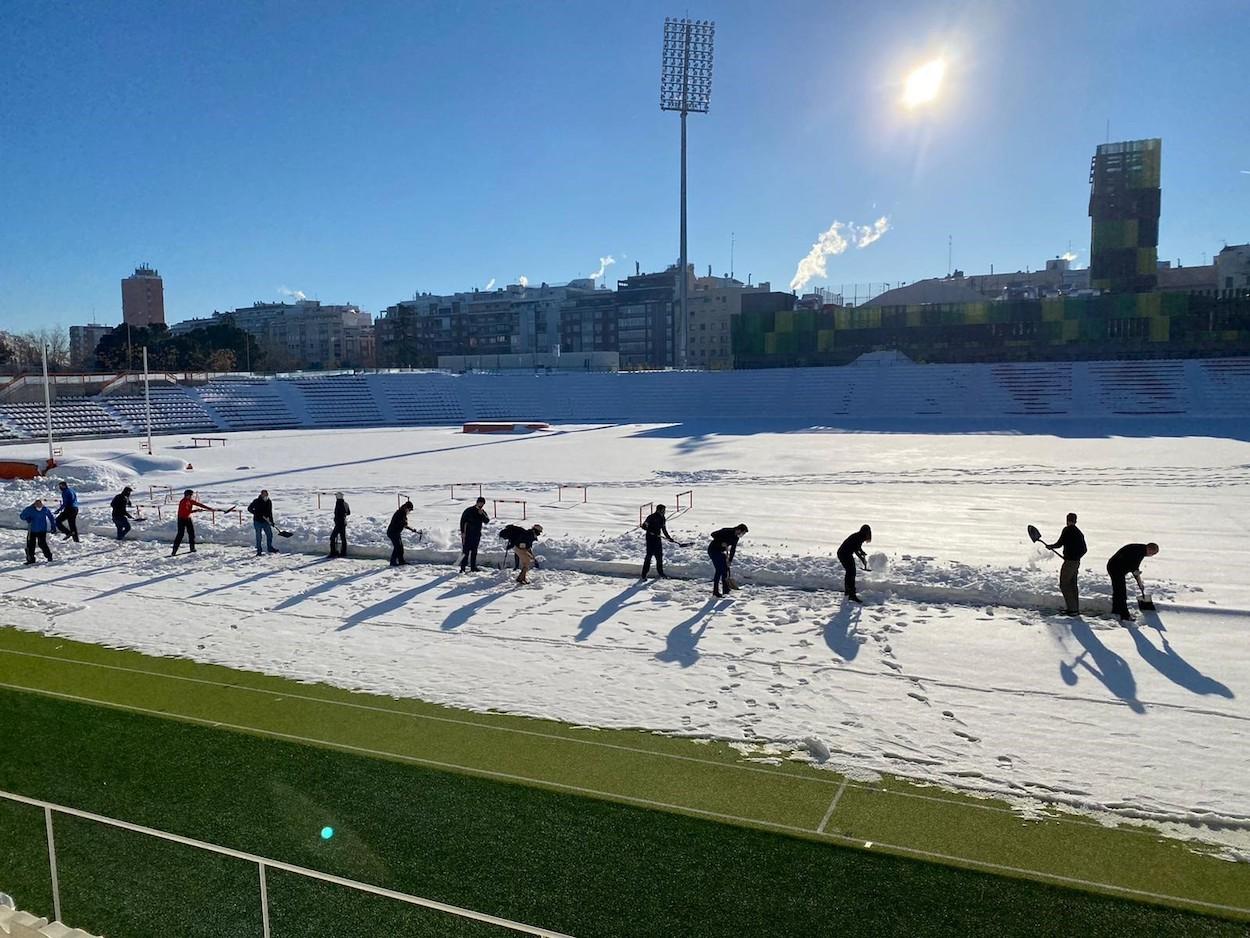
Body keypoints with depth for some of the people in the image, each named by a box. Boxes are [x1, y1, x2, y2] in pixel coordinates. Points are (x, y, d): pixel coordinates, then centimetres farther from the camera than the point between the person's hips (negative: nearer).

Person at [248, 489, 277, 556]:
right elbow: (249, 509, -7)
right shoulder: (256, 501, -10)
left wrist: (272, 521, 7)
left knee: (269, 534, 8)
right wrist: (257, 514, -18)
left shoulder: (269, 502, 4)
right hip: (257, 521, -4)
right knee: (258, 537, 1)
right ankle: (259, 551, 9)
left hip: (266, 521, 4)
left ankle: (270, 548, 25)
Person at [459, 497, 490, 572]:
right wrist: (462, 532, -13)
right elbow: (462, 521, -7)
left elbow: (487, 521, -6)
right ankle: (462, 568, -6)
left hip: (477, 535, 5)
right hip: (467, 535, -5)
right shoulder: (469, 510, -8)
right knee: (465, 551, -7)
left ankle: (473, 567, 19)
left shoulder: (483, 512, 6)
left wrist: (482, 514, -21)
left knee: (474, 552, 11)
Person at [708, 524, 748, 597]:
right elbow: (713, 534, -24)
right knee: (719, 569, -13)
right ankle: (715, 591, -9)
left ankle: (726, 589, 17)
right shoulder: (726, 531, -23)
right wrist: (721, 543, -28)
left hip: (720, 552, 9)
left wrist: (730, 561, 1)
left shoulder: (736, 538, 1)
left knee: (725, 569, 8)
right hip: (713, 550, -9)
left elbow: (733, 550, 6)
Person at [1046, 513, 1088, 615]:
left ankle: (1072, 608, -6)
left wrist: (1050, 546, 7)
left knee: (1064, 585, -2)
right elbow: (1085, 550, 17)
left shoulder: (1067, 530, -12)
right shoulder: (1079, 532, 12)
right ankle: (1075, 609, 20)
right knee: (1072, 585, 16)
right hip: (1076, 562, 8)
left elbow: (1059, 544, -12)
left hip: (1069, 562, -8)